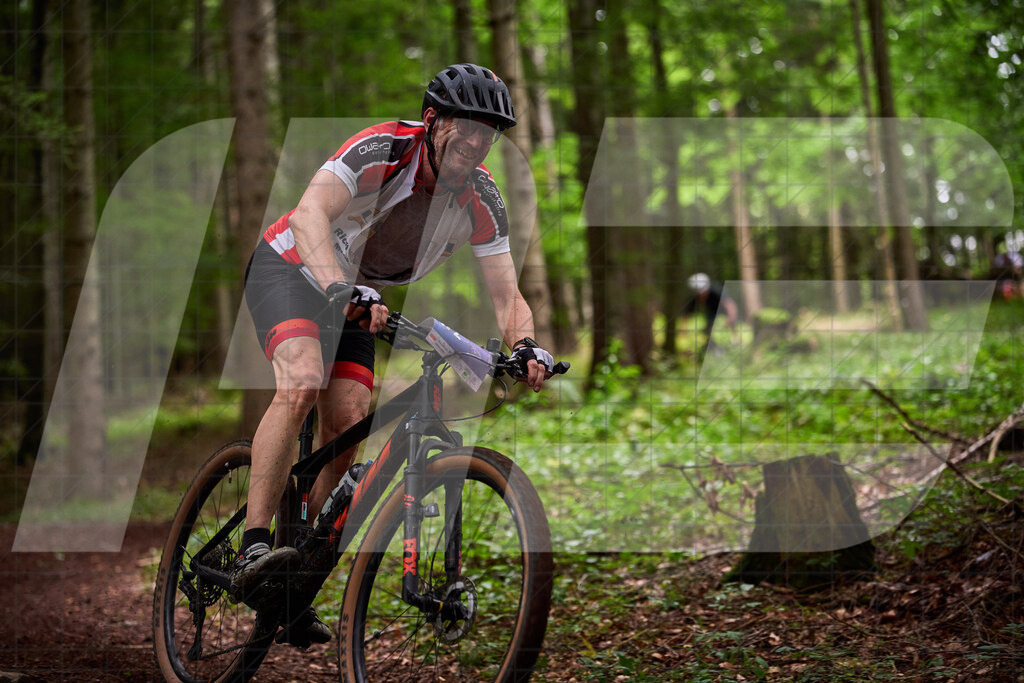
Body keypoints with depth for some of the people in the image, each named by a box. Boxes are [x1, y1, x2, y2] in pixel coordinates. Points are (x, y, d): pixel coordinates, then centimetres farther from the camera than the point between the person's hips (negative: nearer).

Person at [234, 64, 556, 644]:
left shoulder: (482, 199, -13)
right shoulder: (381, 149, -29)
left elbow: (507, 295, -12)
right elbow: (311, 215, -44)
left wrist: (525, 345, -34)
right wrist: (344, 291, -60)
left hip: (355, 294, 5)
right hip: (293, 267, -5)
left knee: (347, 426, -10)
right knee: (303, 380, -32)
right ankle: (253, 549, -32)